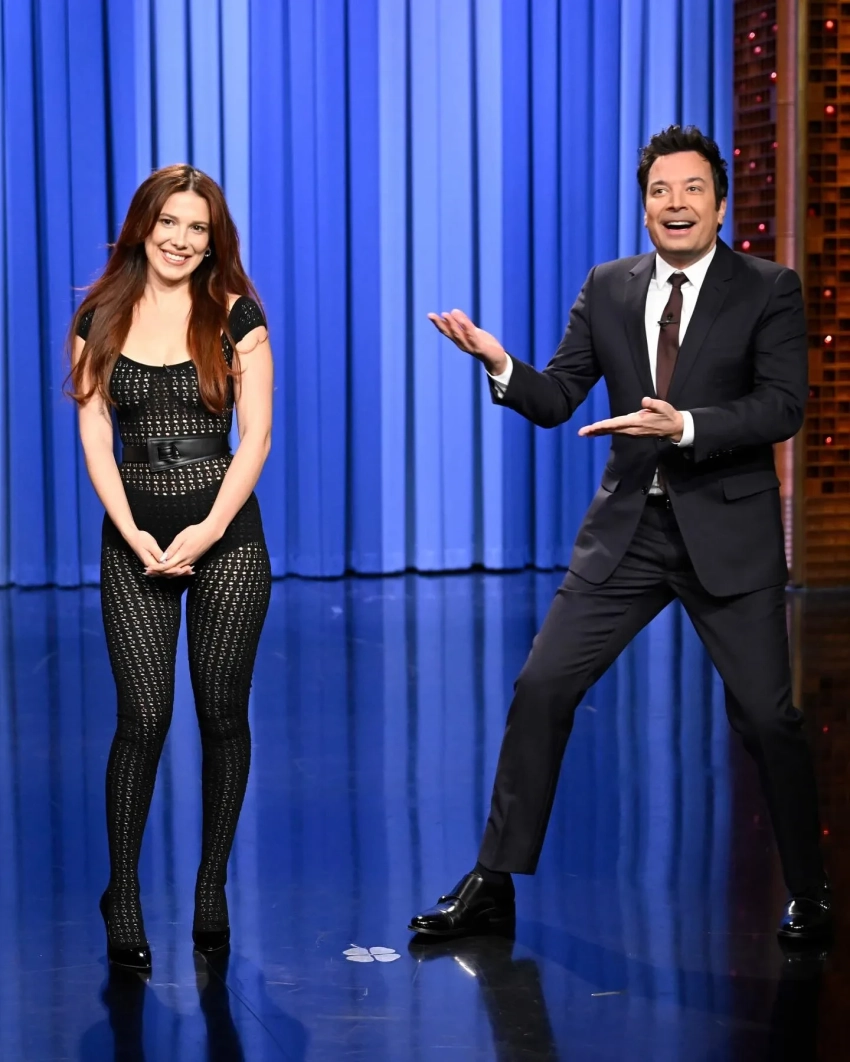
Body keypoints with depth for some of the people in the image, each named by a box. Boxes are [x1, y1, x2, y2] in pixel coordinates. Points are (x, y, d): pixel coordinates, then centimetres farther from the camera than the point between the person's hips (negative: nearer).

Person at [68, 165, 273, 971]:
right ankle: (122, 897, 6)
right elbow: (94, 437, 2)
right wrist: (135, 533, -10)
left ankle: (211, 885, 18)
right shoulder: (101, 320, 6)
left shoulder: (235, 316, 2)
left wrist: (209, 530, -13)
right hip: (134, 537, 0)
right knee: (144, 715, -5)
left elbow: (256, 433, -2)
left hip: (227, 534, 0)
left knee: (221, 714, 4)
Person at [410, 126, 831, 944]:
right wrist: (500, 365, -16)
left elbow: (783, 406, -13)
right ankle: (493, 883, 9)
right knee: (541, 687, -2)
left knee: (765, 715, 0)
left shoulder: (769, 290, -3)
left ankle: (809, 894, 21)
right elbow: (556, 400, 4)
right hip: (628, 529, 3)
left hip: (729, 531, -3)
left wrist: (684, 426, -27)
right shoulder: (608, 289, 7)